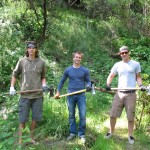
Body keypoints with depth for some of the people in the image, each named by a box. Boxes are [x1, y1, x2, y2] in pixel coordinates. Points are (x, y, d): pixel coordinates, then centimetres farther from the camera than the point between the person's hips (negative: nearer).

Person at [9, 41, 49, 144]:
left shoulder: (41, 62, 4)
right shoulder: (22, 61, 2)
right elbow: (15, 75, 11)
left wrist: (44, 85, -4)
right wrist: (12, 87, 2)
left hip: (38, 95, 2)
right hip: (25, 95, -1)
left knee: (35, 118, 10)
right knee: (22, 119, 4)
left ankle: (31, 137, 28)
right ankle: (20, 140, 16)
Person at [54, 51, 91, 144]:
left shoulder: (85, 70, 1)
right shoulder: (68, 70, 5)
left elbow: (88, 81, 5)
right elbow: (62, 81, 13)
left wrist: (88, 86, -18)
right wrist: (58, 92, 9)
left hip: (81, 95, -1)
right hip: (71, 95, 2)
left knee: (83, 115, -3)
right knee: (71, 115, 10)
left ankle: (82, 134, 11)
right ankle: (72, 133, 22)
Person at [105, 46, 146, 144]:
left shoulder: (136, 64, 2)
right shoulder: (117, 65, 8)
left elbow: (138, 77, 8)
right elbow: (111, 76, 7)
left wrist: (141, 85, -12)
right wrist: (108, 84, -12)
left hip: (131, 94, -2)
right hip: (119, 93, 2)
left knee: (130, 117, 5)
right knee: (113, 115, 4)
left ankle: (130, 135, 20)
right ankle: (111, 132, 23)